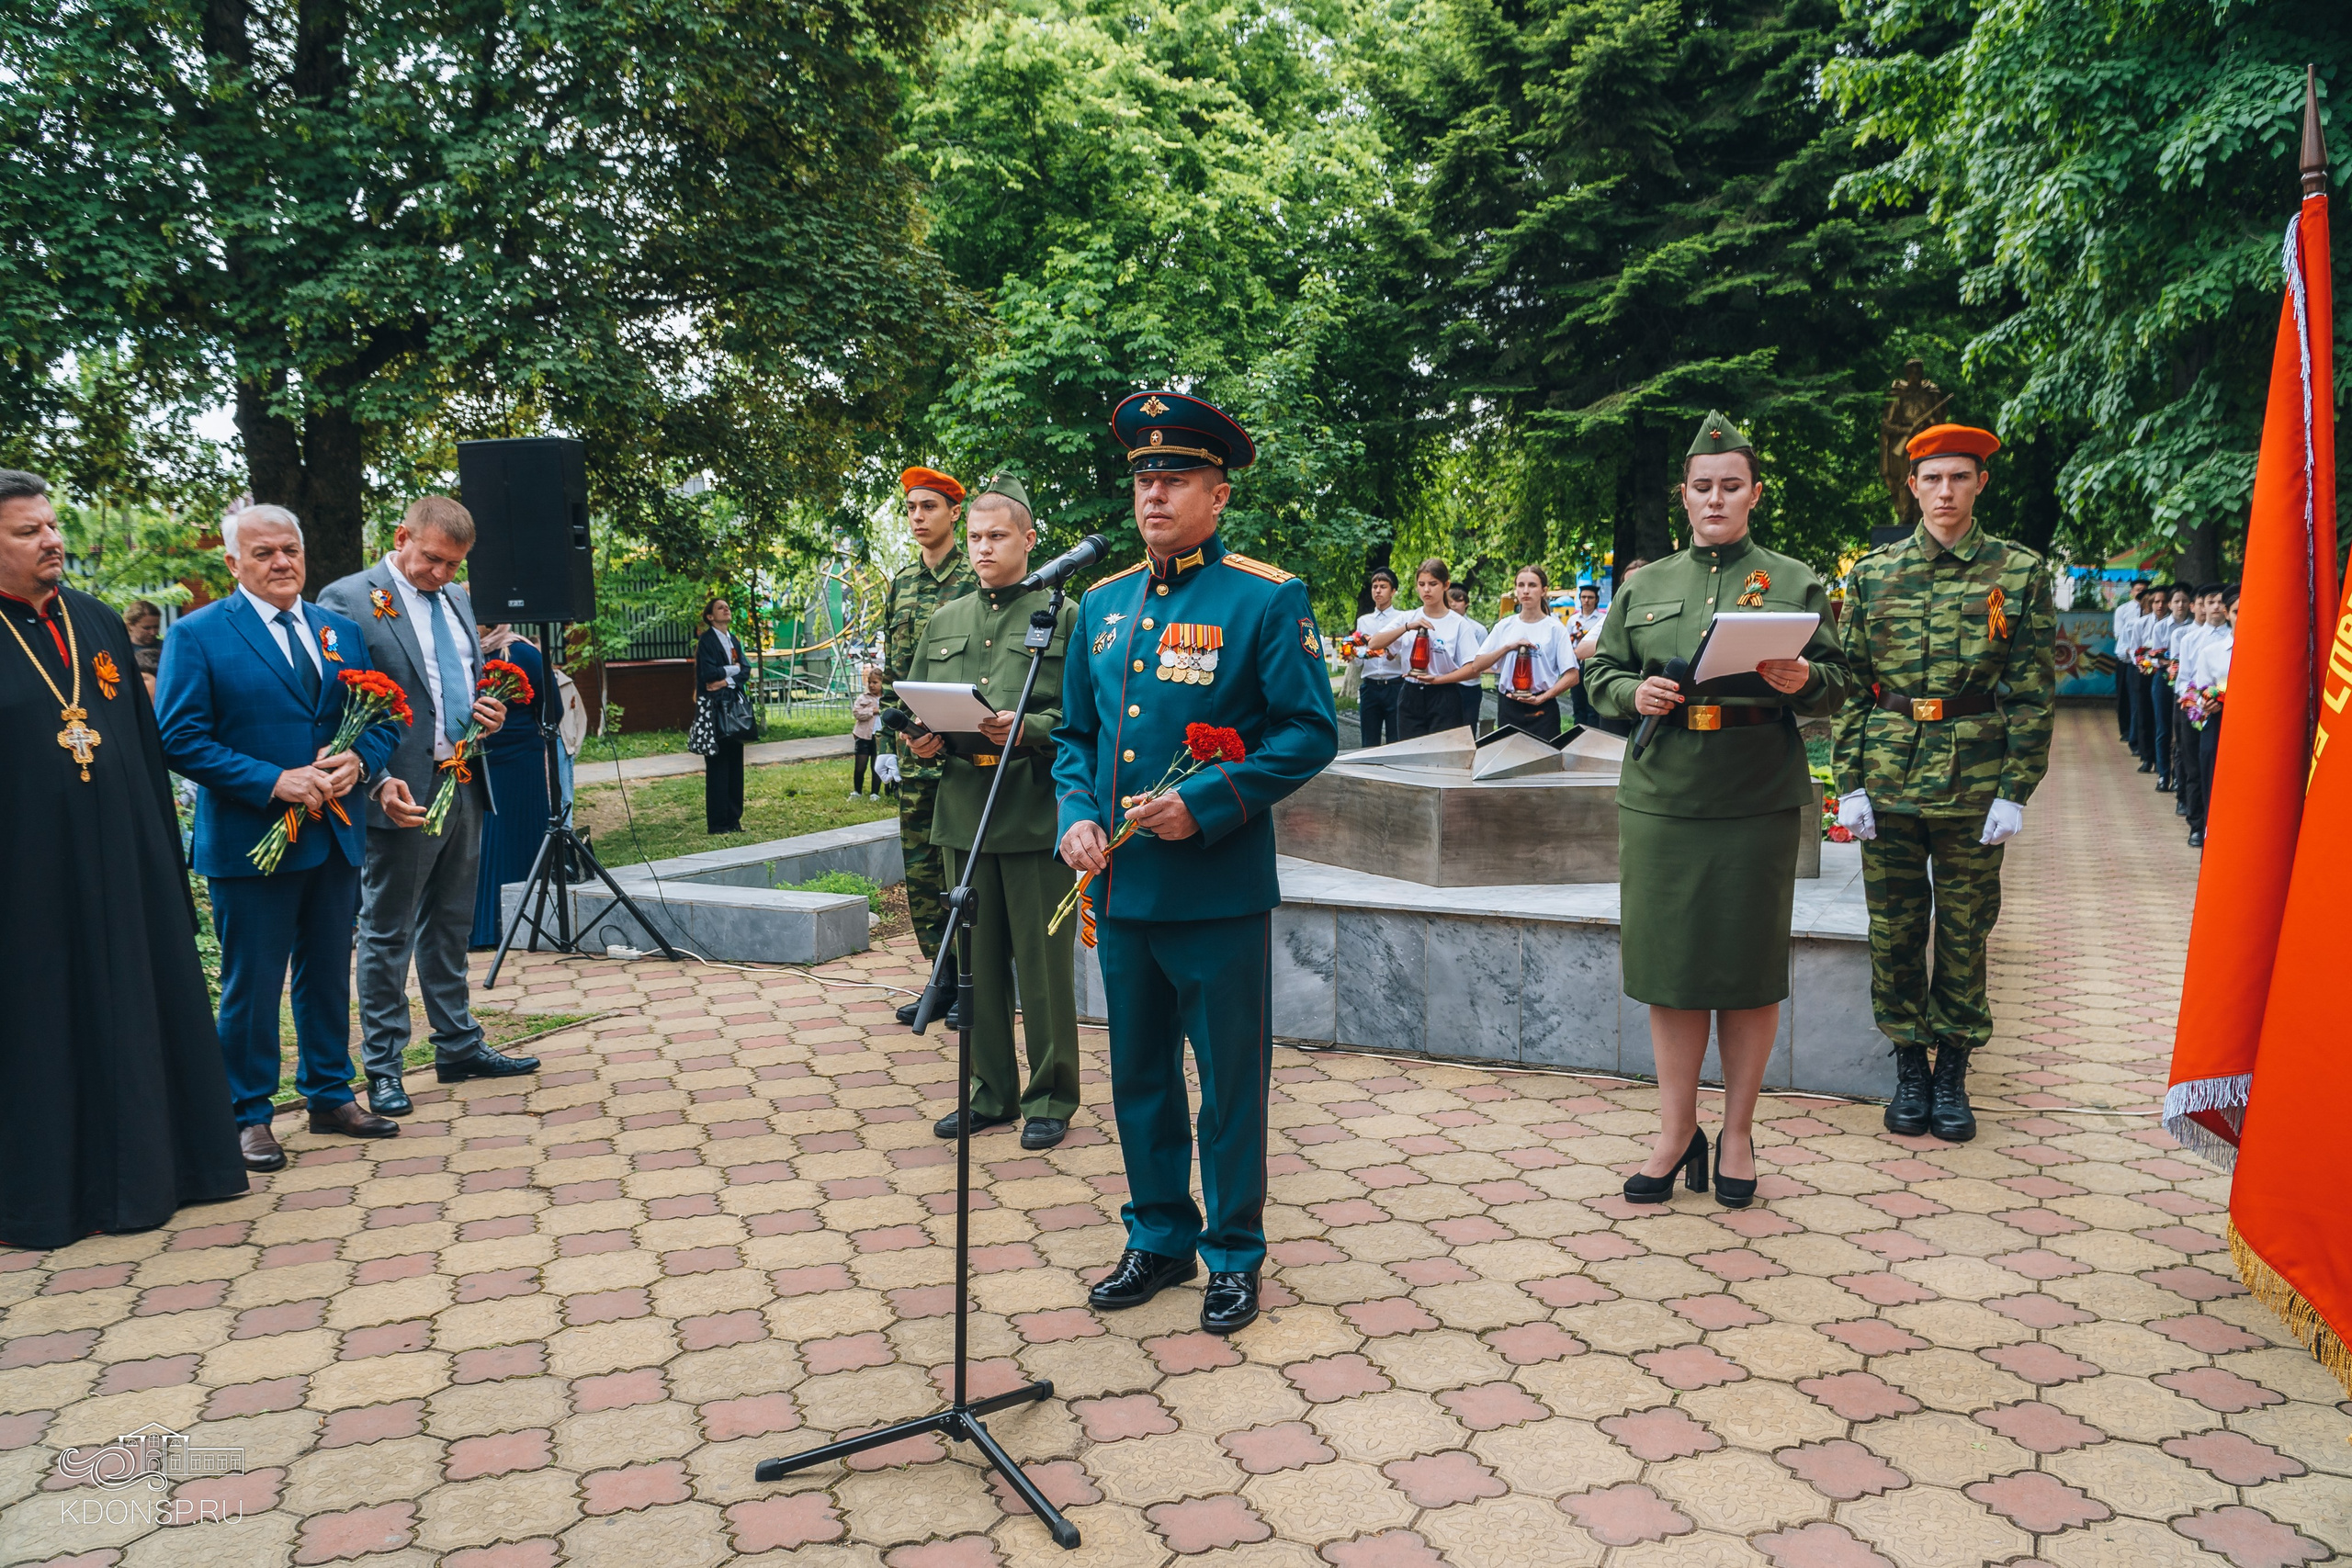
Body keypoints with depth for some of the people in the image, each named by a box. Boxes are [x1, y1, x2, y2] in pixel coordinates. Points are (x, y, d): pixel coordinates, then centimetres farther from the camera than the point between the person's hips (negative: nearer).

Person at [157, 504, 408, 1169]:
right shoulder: (198, 635, -6)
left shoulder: (342, 631, 10)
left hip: (336, 837, 5)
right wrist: (273, 781, -20)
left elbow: (384, 716, 11)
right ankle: (249, 1115, 18)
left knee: (328, 976, 15)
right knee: (251, 986, 4)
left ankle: (330, 1096, 28)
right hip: (249, 842, -5)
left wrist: (359, 761, -11)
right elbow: (179, 739, -12)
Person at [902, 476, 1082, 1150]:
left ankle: (1049, 1095, 15)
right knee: (979, 960, 11)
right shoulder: (944, 622, 16)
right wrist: (918, 741, -2)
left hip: (1036, 812, -5)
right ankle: (991, 1092, 23)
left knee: (1043, 961, 1)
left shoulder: (1063, 617, 0)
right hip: (963, 812, 5)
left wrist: (1028, 730, -23)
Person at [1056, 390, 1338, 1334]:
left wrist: (1203, 806, -18)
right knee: (1139, 1076, 16)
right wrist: (1076, 816, -2)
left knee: (1231, 1081, 6)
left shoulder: (1267, 599, -6)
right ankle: (1158, 1239, 32)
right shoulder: (1102, 603, 11)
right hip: (1119, 885, 6)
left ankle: (1234, 1256, 23)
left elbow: (1310, 732, -9)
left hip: (1218, 890, -5)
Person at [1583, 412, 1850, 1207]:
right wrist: (1633, 694, -8)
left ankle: (1738, 1132, 18)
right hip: (1661, 801, 2)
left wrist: (1803, 680, -16)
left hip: (1758, 804, -1)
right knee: (1669, 962, 4)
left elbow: (1837, 685, 6)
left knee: (1750, 967, 4)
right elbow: (1601, 674, 13)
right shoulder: (1643, 586, 13)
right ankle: (1677, 1131, 17)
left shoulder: (1795, 582, 8)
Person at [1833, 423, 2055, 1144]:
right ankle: (1910, 1064, 21)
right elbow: (1851, 683, 5)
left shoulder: (2020, 572, 0)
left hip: (1974, 783, -1)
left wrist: (2014, 791, -7)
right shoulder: (1874, 572, 5)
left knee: (1964, 931, 8)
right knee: (1894, 929, 7)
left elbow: (2034, 693, -1)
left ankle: (1953, 1070, 21)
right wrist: (1850, 783, -1)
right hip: (1890, 780, 2)